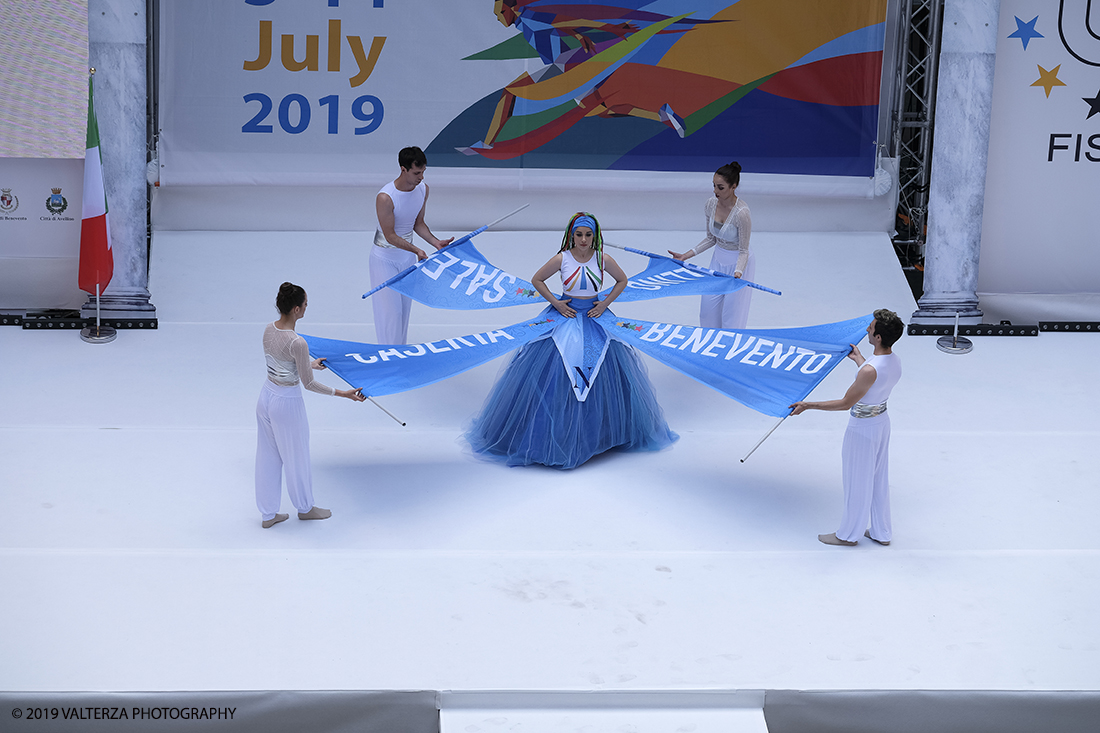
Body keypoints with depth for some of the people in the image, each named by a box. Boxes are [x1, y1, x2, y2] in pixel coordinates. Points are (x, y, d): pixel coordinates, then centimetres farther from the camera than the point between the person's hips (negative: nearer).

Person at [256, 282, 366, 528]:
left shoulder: (269, 330, -5)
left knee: (268, 457, 19)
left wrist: (309, 364, 27)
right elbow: (309, 384, -18)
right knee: (296, 457, 16)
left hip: (266, 397, 7)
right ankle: (304, 507, 38)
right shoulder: (297, 343, -28)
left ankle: (268, 514, 32)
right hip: (288, 402, -7)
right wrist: (342, 393, -11)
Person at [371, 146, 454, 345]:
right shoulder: (385, 198, -28)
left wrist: (435, 242, -9)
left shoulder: (423, 189, -7)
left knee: (404, 308, 13)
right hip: (385, 259, -6)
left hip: (408, 257, 6)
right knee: (389, 311, -4)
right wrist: (416, 250, -34)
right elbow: (390, 235, -24)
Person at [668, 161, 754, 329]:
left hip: (739, 263, -7)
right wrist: (686, 255, -2)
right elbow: (711, 238, 5)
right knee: (708, 310, 12)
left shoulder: (742, 213, -28)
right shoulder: (710, 205, -9)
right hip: (718, 261, 7)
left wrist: (738, 273, -37)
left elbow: (743, 251, -21)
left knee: (732, 314, 0)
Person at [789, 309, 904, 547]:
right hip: (882, 420, 8)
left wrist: (807, 405, -19)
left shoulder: (870, 370, -34)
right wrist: (858, 359, 30)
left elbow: (846, 403, -25)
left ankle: (849, 534, 28)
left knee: (857, 482, 11)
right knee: (879, 480, 21)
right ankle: (881, 533, 34)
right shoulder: (895, 360, -7)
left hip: (863, 427, -8)